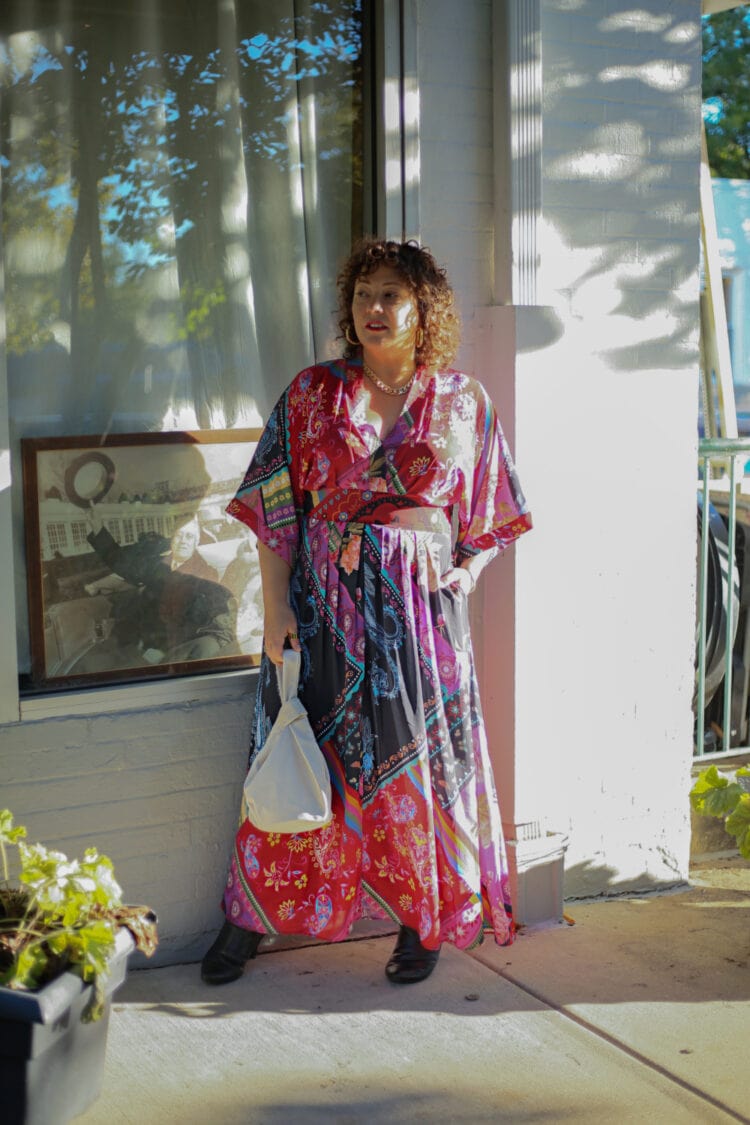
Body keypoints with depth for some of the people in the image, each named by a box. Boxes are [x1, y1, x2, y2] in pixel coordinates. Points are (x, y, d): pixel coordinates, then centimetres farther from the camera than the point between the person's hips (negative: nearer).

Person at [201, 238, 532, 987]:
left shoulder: (462, 404, 5)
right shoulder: (312, 394, 3)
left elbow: (490, 514, 12)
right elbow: (274, 509, 0)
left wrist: (467, 569, -5)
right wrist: (276, 606, -7)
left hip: (421, 605, 0)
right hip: (324, 603, 0)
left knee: (422, 757, 5)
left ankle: (423, 920, 22)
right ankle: (249, 918, 19)